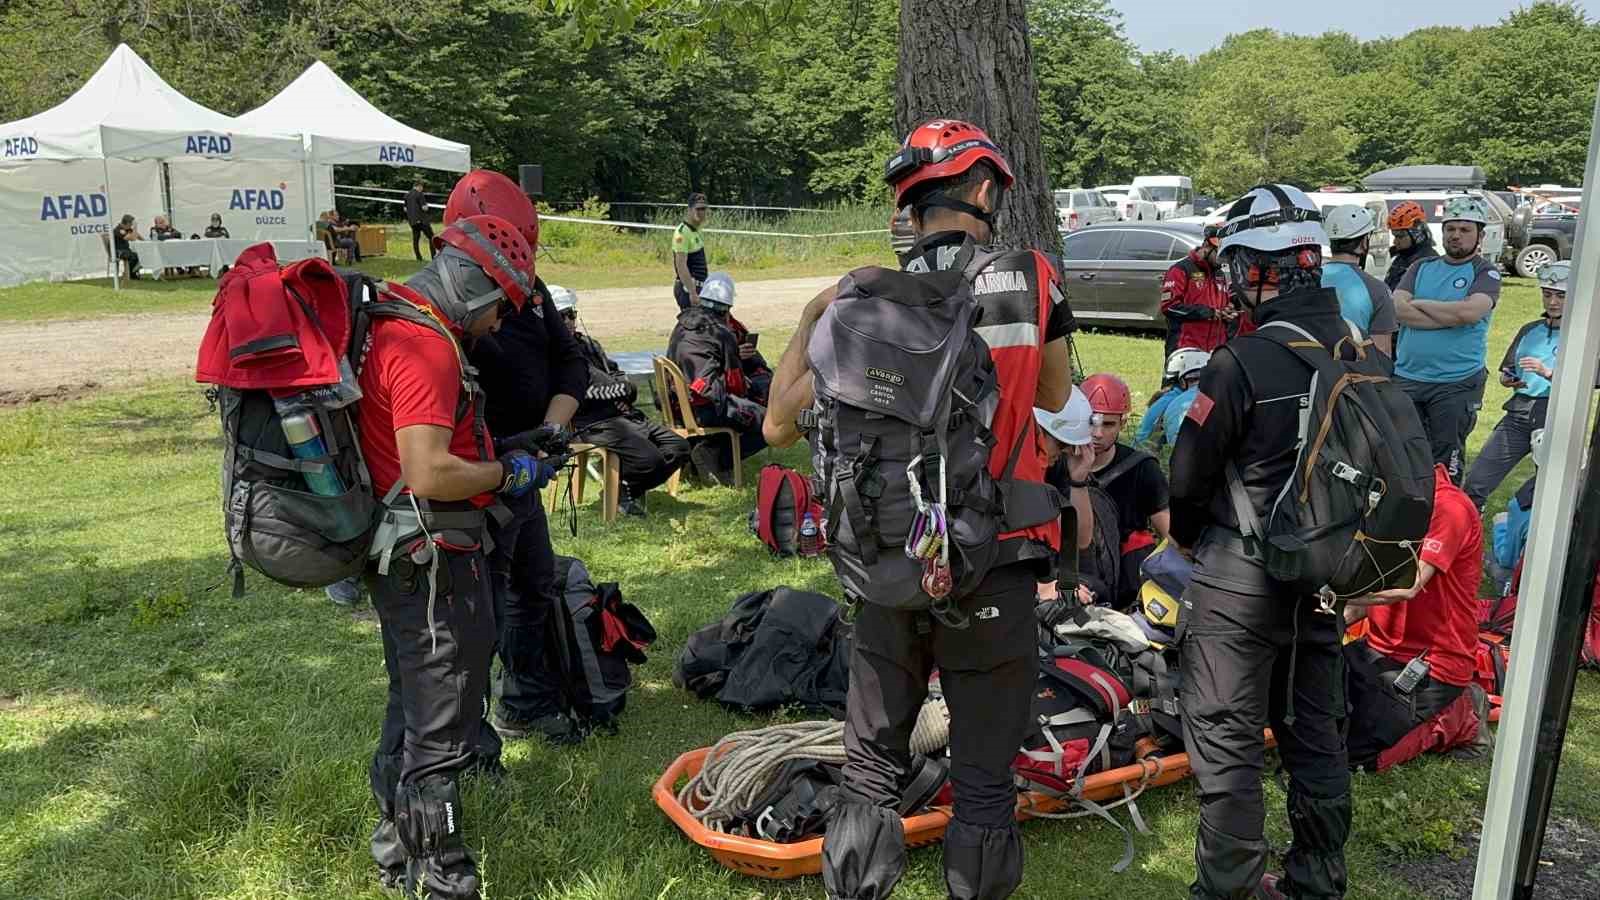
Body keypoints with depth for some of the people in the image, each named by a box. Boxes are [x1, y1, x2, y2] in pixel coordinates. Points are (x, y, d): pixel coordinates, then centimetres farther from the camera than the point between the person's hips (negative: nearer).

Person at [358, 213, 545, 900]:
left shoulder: (386, 323, 11)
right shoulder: (426, 347, -21)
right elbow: (428, 473, -28)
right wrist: (507, 474, -13)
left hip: (399, 560, 11)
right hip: (433, 565, -11)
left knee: (410, 714, 23)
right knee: (440, 737, 0)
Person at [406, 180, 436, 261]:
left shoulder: (407, 195, 11)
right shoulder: (419, 194, -11)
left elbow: (405, 209, 15)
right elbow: (424, 208, -15)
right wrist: (426, 205, 5)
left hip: (412, 221, 7)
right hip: (421, 220, -6)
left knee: (415, 239, 10)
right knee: (431, 237, 0)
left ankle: (419, 258, 8)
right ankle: (434, 257, -6)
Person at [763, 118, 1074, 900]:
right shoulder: (1033, 277, -4)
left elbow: (779, 427, 1)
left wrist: (809, 319, 13)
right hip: (997, 564, -1)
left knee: (872, 767, 16)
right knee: (983, 778, 11)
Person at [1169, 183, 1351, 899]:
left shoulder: (1241, 363, -20)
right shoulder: (1356, 354, 0)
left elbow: (1189, 474, -13)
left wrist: (1187, 537, 7)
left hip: (1242, 580, -7)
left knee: (1227, 744, 4)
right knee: (1316, 730, 19)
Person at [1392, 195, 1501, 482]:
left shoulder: (1486, 273, 0)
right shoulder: (1422, 267, 11)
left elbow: (1470, 311, -20)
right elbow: (1398, 309, -6)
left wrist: (1420, 303, -9)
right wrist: (1451, 317, -13)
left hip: (1456, 384, -3)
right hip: (1406, 378, 3)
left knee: (1446, 460, 4)